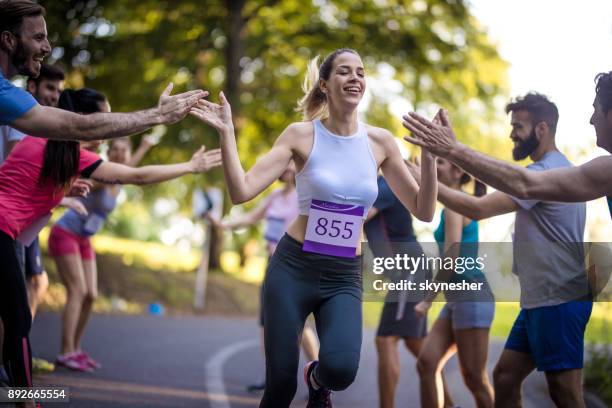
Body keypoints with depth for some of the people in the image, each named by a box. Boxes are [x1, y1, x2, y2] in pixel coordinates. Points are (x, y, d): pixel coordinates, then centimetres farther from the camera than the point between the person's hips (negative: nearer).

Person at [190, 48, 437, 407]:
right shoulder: (302, 135, -5)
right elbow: (242, 191, -13)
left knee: (340, 370, -25)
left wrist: (430, 155, -8)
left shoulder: (380, 141, 2)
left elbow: (424, 211, 4)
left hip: (344, 277, 1)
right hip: (294, 268, -1)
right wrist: (227, 133, -21)